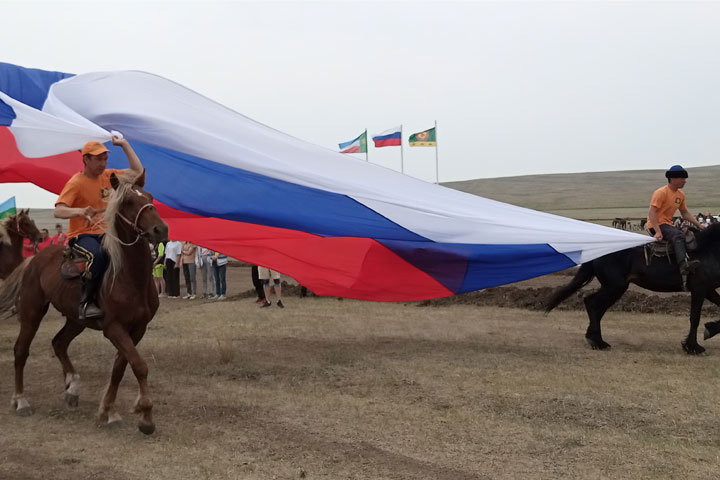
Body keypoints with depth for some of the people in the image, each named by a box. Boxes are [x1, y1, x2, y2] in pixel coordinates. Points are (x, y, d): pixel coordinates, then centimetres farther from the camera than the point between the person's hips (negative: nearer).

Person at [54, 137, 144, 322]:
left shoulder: (108, 176, 11)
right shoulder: (76, 182, -8)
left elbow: (137, 171, 13)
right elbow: (58, 211, -17)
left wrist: (125, 145, 9)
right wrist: (80, 211, -37)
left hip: (104, 233, 6)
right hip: (82, 235, -6)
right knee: (98, 254, -39)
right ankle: (86, 302, -28)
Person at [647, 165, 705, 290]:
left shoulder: (680, 194, 12)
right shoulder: (661, 192, -14)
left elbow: (685, 213, 20)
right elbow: (652, 212, -21)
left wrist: (699, 225, 9)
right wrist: (658, 231, -30)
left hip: (668, 224, 10)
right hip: (656, 225, -10)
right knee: (678, 235, -32)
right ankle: (684, 265, -50)